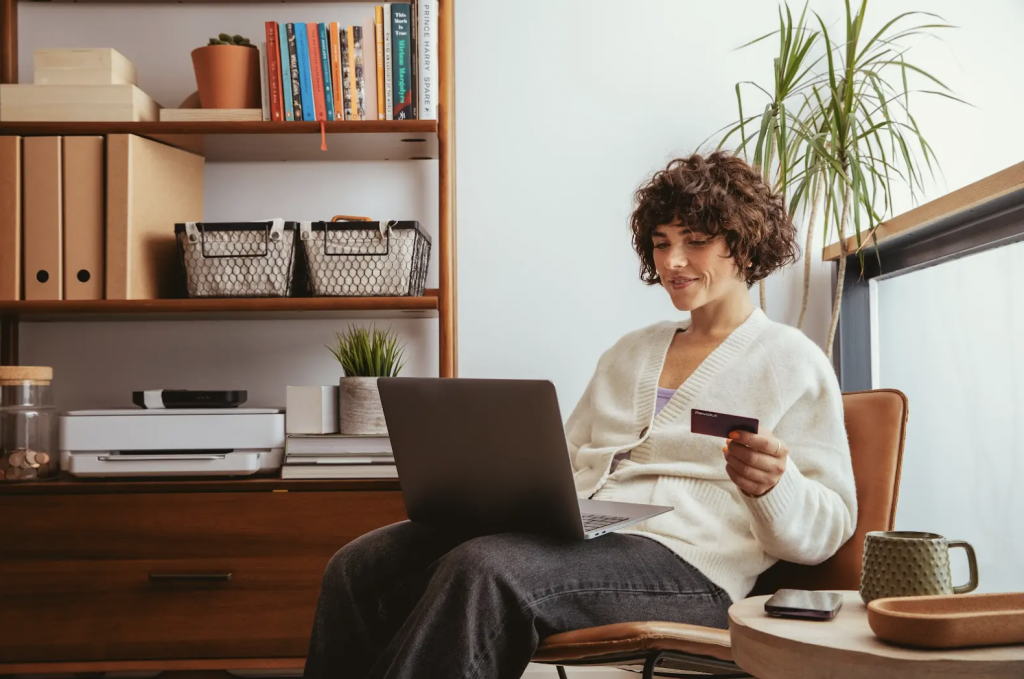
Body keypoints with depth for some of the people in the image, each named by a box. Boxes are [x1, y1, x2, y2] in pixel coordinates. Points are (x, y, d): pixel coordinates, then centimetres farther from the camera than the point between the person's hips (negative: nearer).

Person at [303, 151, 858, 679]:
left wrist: (772, 485, -22)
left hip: (682, 562, -6)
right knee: (360, 566, -16)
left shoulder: (792, 363, 7)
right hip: (571, 538, 7)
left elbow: (822, 531, 1)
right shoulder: (629, 354, 27)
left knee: (482, 570, -35)